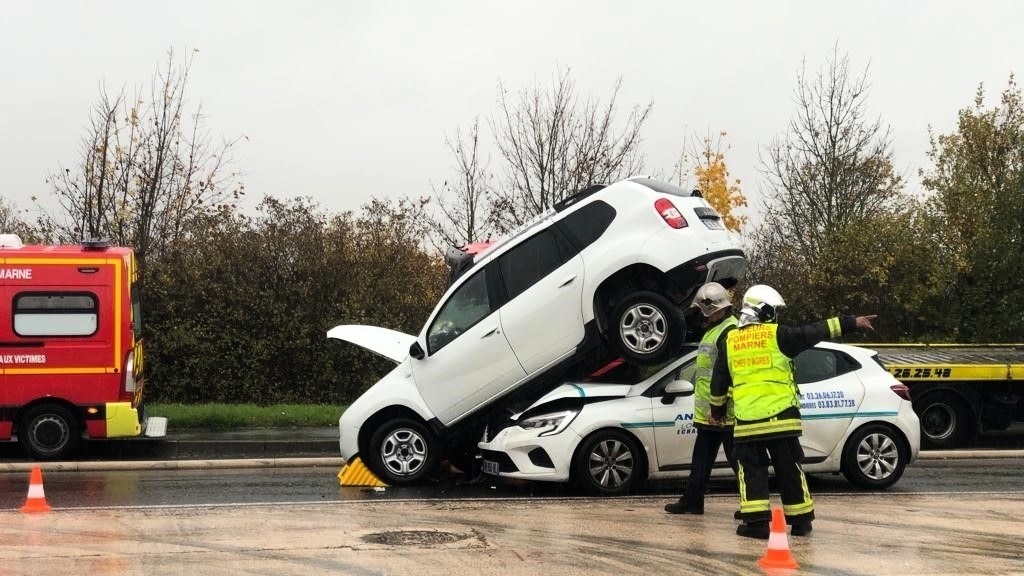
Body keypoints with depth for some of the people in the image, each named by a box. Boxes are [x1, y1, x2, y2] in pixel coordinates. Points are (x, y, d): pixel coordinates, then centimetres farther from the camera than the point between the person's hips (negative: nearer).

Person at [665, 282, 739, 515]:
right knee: (701, 458, 15)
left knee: (736, 458, -5)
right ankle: (691, 500, 22)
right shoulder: (714, 329, 17)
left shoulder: (730, 331, -17)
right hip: (708, 412, 11)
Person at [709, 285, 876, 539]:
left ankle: (756, 521, -2)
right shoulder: (777, 335, -3)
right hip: (780, 417, -2)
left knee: (752, 471, 7)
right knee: (790, 470, 8)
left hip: (747, 420, 2)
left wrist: (717, 409, 27)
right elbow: (814, 332, -2)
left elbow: (719, 380, 14)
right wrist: (851, 323, 4)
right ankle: (800, 521, 14)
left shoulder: (730, 341, 9)